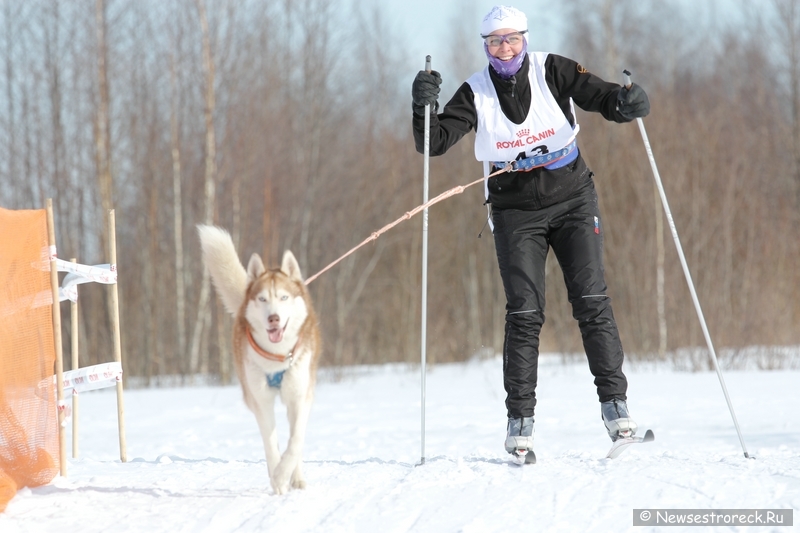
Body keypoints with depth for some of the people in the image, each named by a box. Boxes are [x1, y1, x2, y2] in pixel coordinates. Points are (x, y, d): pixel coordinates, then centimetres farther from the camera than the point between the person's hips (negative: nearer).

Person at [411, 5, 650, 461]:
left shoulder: (552, 72, -7)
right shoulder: (477, 93, -6)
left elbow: (600, 96, -12)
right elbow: (435, 142, -13)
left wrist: (627, 103, -35)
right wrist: (424, 108, -33)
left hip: (573, 201, 0)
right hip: (516, 212, 0)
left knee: (591, 301, -9)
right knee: (524, 313, -8)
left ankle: (614, 401, -2)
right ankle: (521, 419, -3)